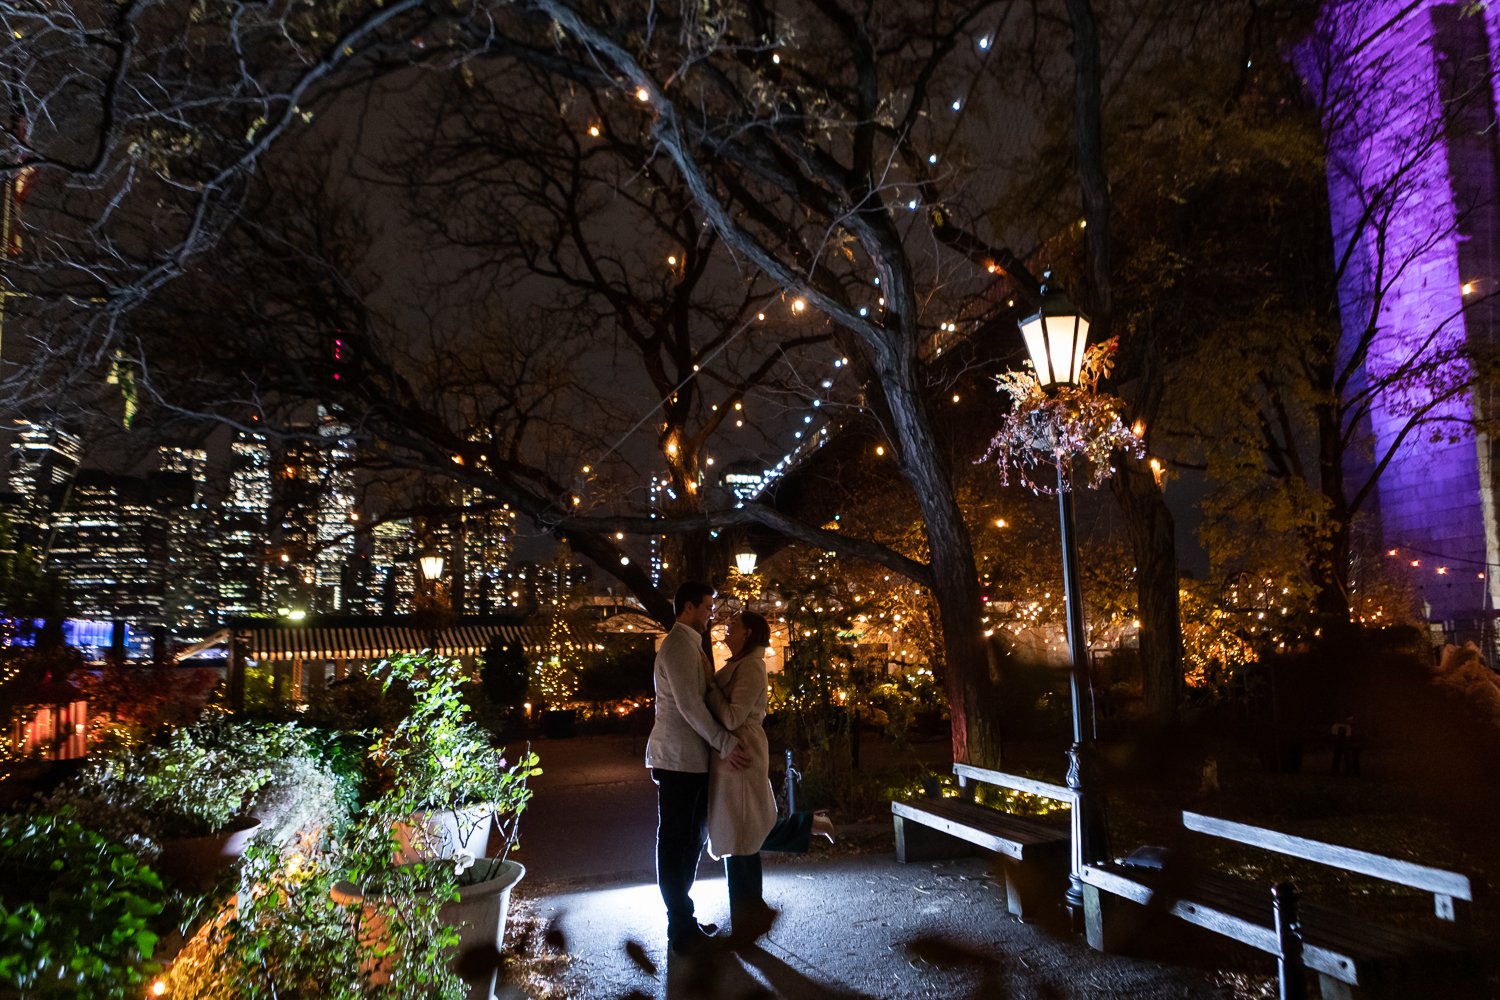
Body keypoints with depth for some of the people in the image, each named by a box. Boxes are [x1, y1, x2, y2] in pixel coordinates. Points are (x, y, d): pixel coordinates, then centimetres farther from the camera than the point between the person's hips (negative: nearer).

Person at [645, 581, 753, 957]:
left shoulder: (690, 645, 18)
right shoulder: (678, 646, -14)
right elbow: (690, 706, -20)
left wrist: (723, 743, 12)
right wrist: (725, 744, -16)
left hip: (692, 759, 10)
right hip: (678, 760, -10)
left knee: (692, 838, 16)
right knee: (676, 841, -3)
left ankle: (682, 918, 27)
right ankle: (682, 930, 5)